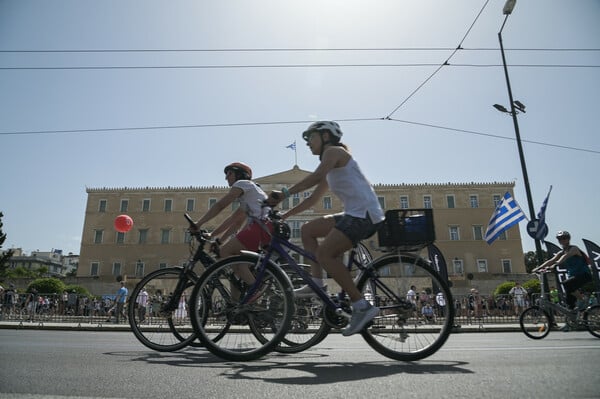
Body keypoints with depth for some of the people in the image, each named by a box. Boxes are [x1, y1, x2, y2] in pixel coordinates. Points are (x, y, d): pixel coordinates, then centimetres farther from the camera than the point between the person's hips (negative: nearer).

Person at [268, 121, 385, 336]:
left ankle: (362, 306, -16)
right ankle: (317, 282, 4)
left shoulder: (334, 151, -2)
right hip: (354, 214, 10)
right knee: (307, 230, 9)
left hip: (364, 213, -10)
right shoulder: (330, 168, 25)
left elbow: (316, 177, -22)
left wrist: (284, 193, -23)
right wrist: (284, 215, 21)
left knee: (324, 253, -19)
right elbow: (312, 199, 25)